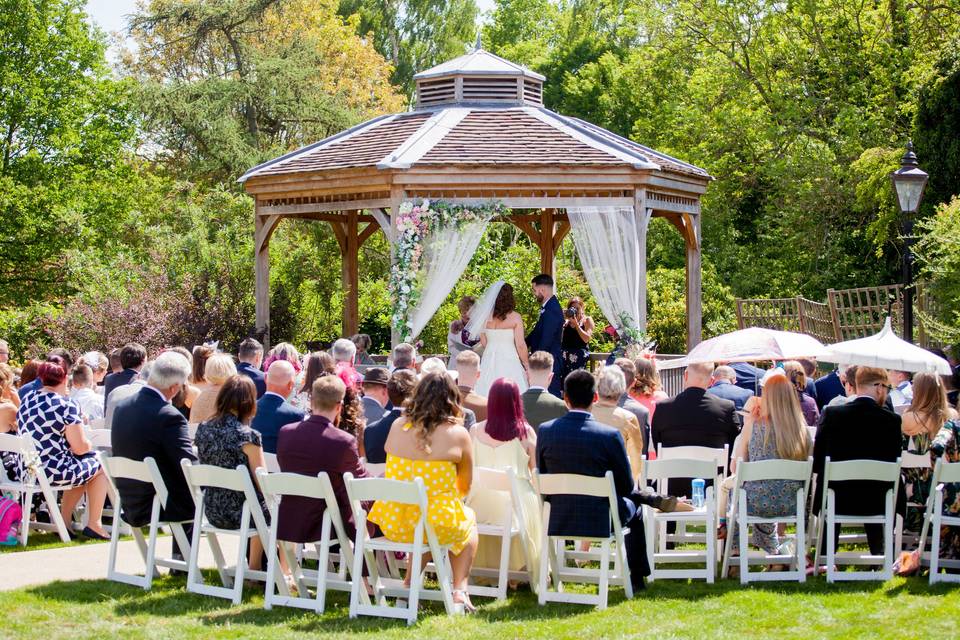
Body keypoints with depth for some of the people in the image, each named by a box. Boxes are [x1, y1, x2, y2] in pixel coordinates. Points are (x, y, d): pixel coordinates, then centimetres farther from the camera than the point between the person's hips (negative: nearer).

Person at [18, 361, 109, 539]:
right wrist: (90, 445, 9)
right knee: (98, 464, 17)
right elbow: (80, 447, -14)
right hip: (54, 471, -7)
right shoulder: (66, 405, -14)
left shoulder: (27, 400, 7)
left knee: (81, 465, 29)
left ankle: (65, 522, 27)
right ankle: (94, 524, 17)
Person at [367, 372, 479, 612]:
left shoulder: (398, 426, 0)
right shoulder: (457, 434, -8)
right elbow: (465, 487, 3)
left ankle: (410, 582, 26)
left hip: (393, 525, 3)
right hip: (437, 527, -3)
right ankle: (460, 589, 19)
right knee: (469, 518, 30)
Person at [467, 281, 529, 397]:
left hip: (489, 362, 3)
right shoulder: (515, 317, -8)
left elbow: (483, 343, 6)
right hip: (509, 361, -3)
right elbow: (520, 345, -8)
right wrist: (526, 366, 3)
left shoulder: (485, 316, 0)